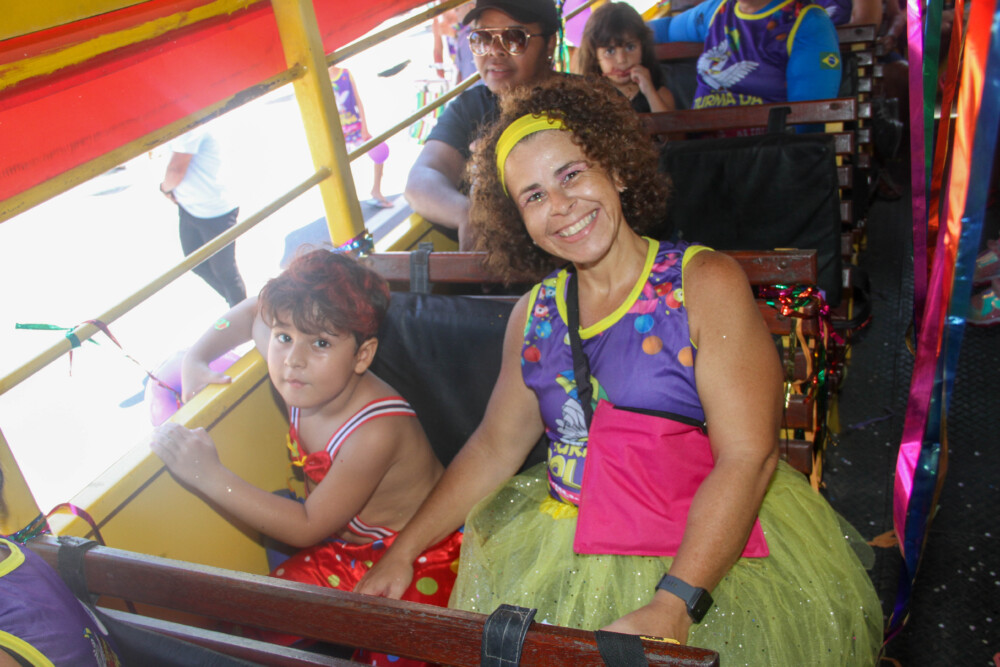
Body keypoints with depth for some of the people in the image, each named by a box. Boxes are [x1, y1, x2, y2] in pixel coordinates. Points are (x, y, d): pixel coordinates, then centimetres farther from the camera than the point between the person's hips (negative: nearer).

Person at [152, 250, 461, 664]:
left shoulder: (375, 432, -34)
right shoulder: (299, 380, -13)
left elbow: (307, 527, -23)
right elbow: (254, 312, 8)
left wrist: (210, 476, -26)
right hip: (344, 549, 7)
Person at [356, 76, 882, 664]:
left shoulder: (705, 283, -10)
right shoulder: (535, 313, 4)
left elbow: (748, 457, -17)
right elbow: (495, 447, 13)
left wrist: (673, 605, -26)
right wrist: (404, 551, 8)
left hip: (707, 542, -3)